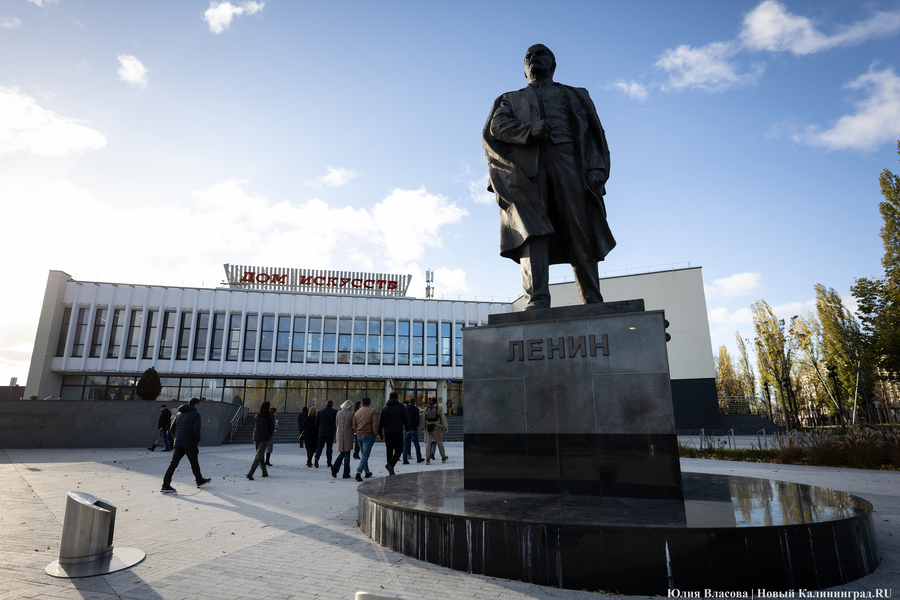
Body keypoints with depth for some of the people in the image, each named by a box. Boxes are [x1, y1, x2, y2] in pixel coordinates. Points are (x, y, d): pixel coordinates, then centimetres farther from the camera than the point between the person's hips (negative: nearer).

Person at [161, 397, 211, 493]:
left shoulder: (179, 414, 15)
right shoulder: (196, 414, -5)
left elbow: (171, 429, 12)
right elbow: (196, 429, -17)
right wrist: (198, 439, -1)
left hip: (178, 444, 5)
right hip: (190, 443, -5)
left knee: (173, 463, 3)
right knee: (194, 462, 10)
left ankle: (166, 485, -4)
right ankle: (200, 481, 24)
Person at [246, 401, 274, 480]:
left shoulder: (256, 416, 6)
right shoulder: (270, 416, -6)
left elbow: (254, 427, 11)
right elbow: (272, 428, -3)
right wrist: (270, 436, 15)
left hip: (256, 438, 5)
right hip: (265, 438, -5)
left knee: (261, 456, 17)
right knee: (258, 456, -4)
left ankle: (264, 472, 25)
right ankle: (250, 474, -14)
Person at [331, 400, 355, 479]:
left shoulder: (339, 413, 6)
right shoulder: (351, 414, -9)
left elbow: (336, 424, 15)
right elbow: (354, 426, -8)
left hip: (339, 435, 4)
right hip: (348, 436, -4)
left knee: (342, 453, 18)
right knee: (347, 454, 4)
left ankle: (335, 467, -4)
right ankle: (346, 474, 6)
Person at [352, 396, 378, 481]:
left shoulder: (356, 413, 9)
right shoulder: (371, 411, -4)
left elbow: (354, 426, 8)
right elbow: (375, 424, -11)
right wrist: (375, 434, 0)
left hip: (359, 436, 5)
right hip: (368, 435, -5)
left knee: (363, 454, 19)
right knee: (365, 455, -5)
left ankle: (367, 472, 28)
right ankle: (359, 472, -20)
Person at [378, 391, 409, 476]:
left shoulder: (385, 408, 6)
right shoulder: (401, 406, 0)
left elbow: (381, 421, 5)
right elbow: (405, 419, 0)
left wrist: (379, 433, 13)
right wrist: (407, 429, 14)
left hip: (387, 432, 3)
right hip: (398, 432, -3)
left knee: (389, 451, 9)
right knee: (398, 450, 3)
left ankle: (391, 472, 11)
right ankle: (390, 465, -20)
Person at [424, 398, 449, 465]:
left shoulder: (426, 409, 11)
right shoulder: (439, 408, 4)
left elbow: (424, 419, 12)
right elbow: (443, 418, -6)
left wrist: (425, 428, 21)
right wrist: (446, 427, -11)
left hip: (428, 427, 2)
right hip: (436, 428, -2)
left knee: (428, 443, -1)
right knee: (439, 442, 11)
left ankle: (428, 459, -12)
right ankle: (443, 458, 24)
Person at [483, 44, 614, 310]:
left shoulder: (575, 95, 31)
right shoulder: (511, 99, 32)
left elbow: (594, 133, 16)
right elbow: (496, 126, 10)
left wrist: (597, 169, -3)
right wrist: (529, 129, -10)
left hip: (567, 160, 1)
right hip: (527, 166, 0)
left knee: (581, 235, -11)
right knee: (533, 229, -21)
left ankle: (592, 304, -11)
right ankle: (537, 300, -30)